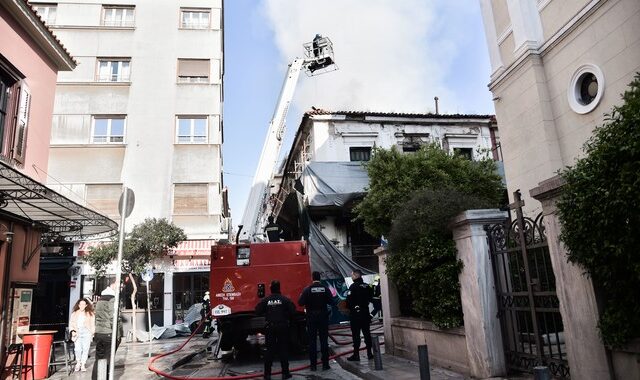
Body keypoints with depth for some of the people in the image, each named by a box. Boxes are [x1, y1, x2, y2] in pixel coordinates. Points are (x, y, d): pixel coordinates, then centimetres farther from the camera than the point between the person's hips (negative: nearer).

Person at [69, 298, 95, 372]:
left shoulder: (90, 314, 10)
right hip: (77, 333, 1)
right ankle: (78, 363, 8)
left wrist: (92, 334, 1)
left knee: (85, 348, -8)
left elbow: (93, 325, 9)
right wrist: (72, 331, -1)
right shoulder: (74, 314, 14)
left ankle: (83, 364, 3)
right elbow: (71, 324, 14)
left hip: (86, 333, -1)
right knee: (77, 348, -13)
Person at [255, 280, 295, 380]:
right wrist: (287, 318, 7)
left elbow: (258, 311, -3)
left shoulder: (265, 300, -4)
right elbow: (292, 311, -12)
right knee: (283, 350, 8)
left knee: (269, 350, 9)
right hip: (282, 327, -1)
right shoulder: (285, 299, -8)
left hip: (269, 327, 1)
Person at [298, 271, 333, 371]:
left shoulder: (307, 289, -10)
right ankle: (325, 364, 10)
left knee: (312, 341, 8)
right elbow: (331, 302, -3)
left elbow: (300, 303, -13)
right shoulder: (325, 289, -6)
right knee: (324, 340, 8)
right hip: (323, 317, 1)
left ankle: (313, 364, 11)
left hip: (311, 318, -1)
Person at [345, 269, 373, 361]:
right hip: (365, 312, 6)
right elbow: (370, 298, 11)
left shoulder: (353, 286, -15)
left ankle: (356, 354, 1)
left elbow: (349, 299, -16)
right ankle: (369, 353, 17)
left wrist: (349, 307, 2)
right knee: (367, 333, 12)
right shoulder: (367, 286, 6)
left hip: (355, 313, -6)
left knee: (356, 334, -1)